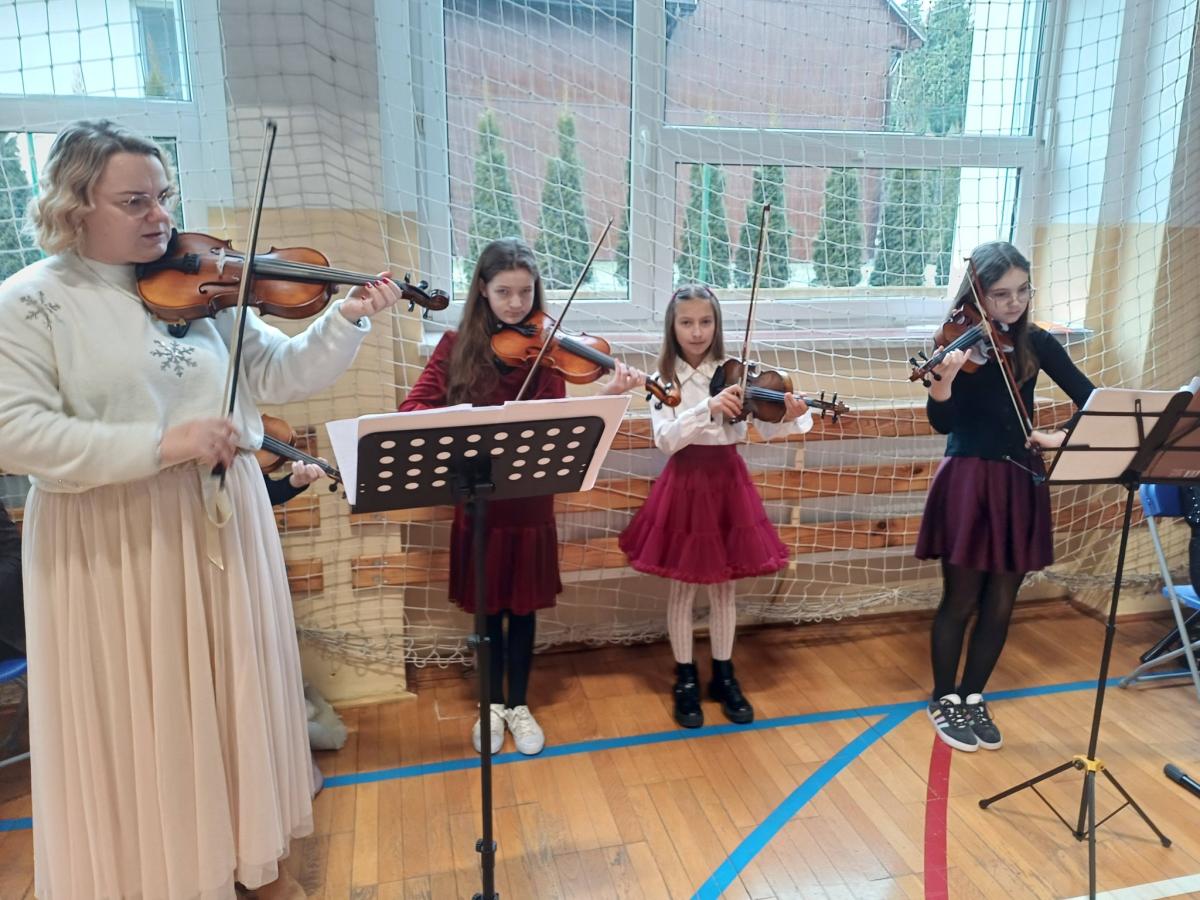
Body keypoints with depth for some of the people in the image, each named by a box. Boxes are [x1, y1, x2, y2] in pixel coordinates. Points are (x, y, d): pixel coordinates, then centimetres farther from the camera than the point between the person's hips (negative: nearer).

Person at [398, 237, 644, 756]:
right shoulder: (456, 346, -1)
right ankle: (492, 704, 31)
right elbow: (412, 408, -7)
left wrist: (606, 396, -28)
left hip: (529, 498, 0)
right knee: (487, 605, 13)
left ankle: (519, 705, 29)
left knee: (522, 605, 11)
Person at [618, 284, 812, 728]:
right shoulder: (664, 379, -4)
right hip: (684, 483, -1)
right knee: (682, 588, 8)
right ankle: (685, 680, 24)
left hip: (728, 480, 2)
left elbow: (765, 430, -11)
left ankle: (723, 676, 29)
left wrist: (789, 418, -32)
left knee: (723, 587, 12)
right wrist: (708, 408, -31)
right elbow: (665, 439, -18)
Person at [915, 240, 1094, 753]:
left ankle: (973, 697, 29)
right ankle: (943, 700, 24)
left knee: (1000, 605, 11)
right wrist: (943, 380, -35)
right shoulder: (961, 342, -7)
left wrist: (1062, 435, -16)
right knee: (960, 601, 6)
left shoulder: (1036, 344, 4)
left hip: (1020, 483, 4)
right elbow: (942, 423, -16)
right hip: (968, 481, -4)